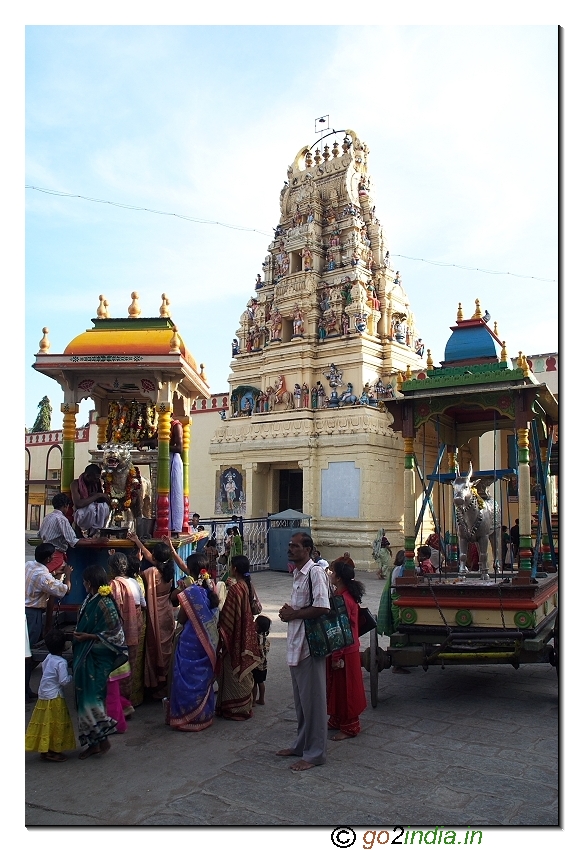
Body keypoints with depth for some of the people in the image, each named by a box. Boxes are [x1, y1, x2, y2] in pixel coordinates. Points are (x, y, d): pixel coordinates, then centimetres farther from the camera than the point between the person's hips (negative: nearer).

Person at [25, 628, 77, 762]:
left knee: (46, 724, 15)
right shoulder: (61, 662, -20)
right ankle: (52, 751, 8)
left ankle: (45, 749, 23)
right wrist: (71, 677, -2)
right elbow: (64, 681, -22)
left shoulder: (48, 658, 4)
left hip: (43, 695, 8)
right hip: (54, 698, -8)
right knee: (55, 725, 2)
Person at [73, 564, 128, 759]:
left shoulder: (105, 604, -17)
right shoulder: (89, 600, 8)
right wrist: (78, 634, 2)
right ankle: (94, 742, 22)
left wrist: (88, 637, -17)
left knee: (92, 699, -5)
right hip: (85, 657, 8)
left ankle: (102, 739, 11)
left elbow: (114, 633, -17)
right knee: (85, 698, 12)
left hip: (98, 659, -8)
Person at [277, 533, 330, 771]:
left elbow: (322, 607, -25)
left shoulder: (315, 572, -17)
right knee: (300, 699, 19)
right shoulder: (298, 573, 13)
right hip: (296, 644, 10)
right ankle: (302, 744, 33)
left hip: (310, 644, -10)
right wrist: (288, 611, 2)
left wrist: (294, 614, -14)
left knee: (312, 700, 2)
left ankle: (315, 753, 13)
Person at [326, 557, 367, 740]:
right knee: (337, 687, 20)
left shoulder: (342, 599, -24)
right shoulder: (346, 593, 6)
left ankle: (349, 727, 16)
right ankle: (337, 720, 33)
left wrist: (338, 657, -19)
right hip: (347, 649, 10)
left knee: (344, 688, 3)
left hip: (344, 652, -10)